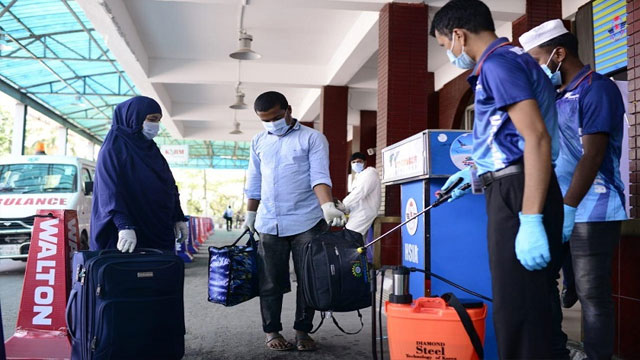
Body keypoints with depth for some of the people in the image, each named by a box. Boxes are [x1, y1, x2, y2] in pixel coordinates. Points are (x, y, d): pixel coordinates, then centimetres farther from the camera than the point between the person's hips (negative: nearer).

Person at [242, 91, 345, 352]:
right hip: (269, 224, 3)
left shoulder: (312, 138, 0)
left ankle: (302, 331, 15)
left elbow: (320, 176, -11)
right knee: (271, 281, 6)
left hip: (306, 222, -3)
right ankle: (272, 331, 18)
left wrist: (328, 206, -26)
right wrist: (250, 215, 19)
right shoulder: (258, 142, 13)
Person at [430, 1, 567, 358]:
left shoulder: (498, 63, -11)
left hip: (517, 194, -10)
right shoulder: (512, 59, 20)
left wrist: (530, 221, -27)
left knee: (519, 309, -6)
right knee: (536, 304, 17)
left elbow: (537, 138, -23)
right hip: (516, 191, 11)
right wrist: (477, 171, 36)